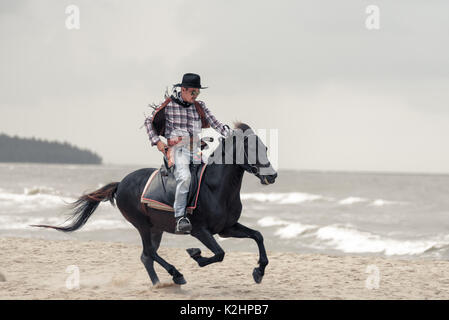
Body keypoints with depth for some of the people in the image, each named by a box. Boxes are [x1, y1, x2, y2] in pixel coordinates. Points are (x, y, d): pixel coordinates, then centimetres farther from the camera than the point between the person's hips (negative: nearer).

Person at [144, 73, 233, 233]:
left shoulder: (200, 106, 14)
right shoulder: (169, 105, 2)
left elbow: (215, 123, 9)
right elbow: (149, 121, 9)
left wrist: (230, 134, -6)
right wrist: (156, 141, -2)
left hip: (195, 150, 6)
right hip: (177, 149, -6)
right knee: (184, 177, -29)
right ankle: (180, 218, -30)